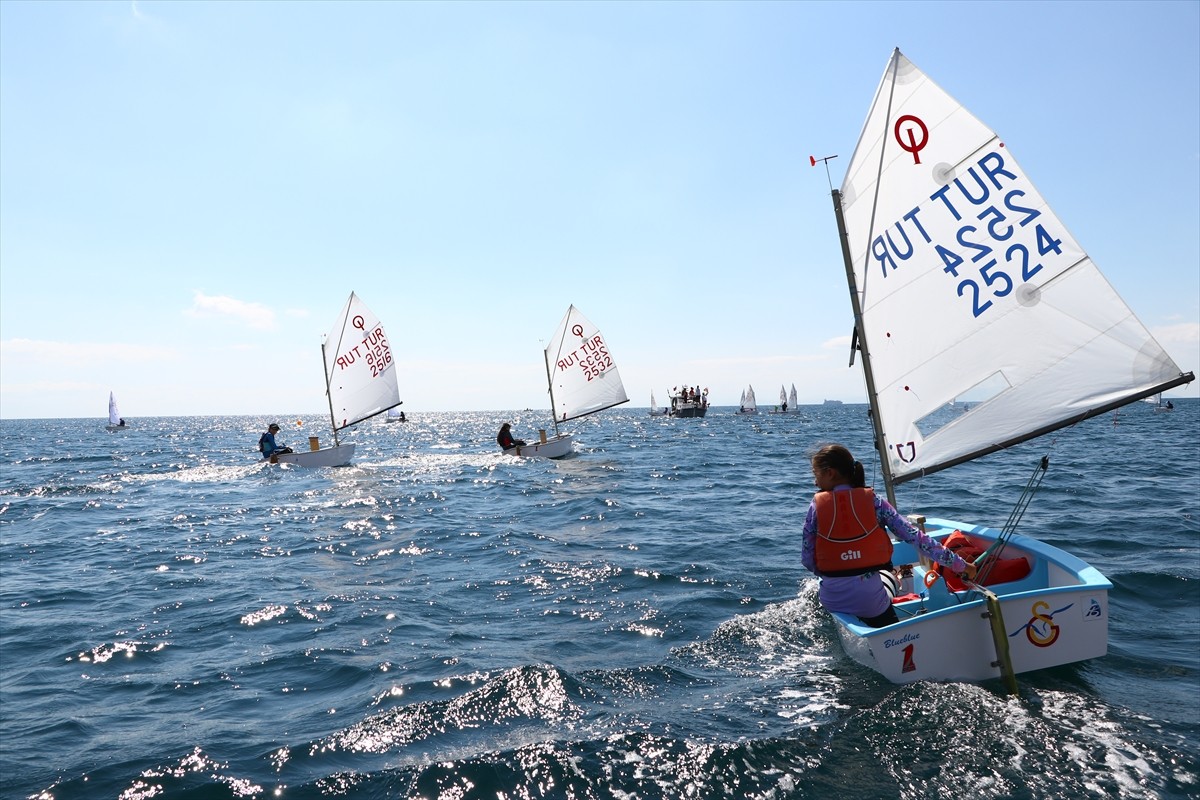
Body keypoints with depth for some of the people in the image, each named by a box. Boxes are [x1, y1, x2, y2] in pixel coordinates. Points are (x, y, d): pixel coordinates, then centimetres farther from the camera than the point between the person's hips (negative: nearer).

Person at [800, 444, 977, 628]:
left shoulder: (817, 506, -5)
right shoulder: (873, 502, -4)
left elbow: (807, 559, -3)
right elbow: (915, 537, -5)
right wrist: (960, 564, 3)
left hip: (831, 600, 1)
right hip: (869, 599, 0)